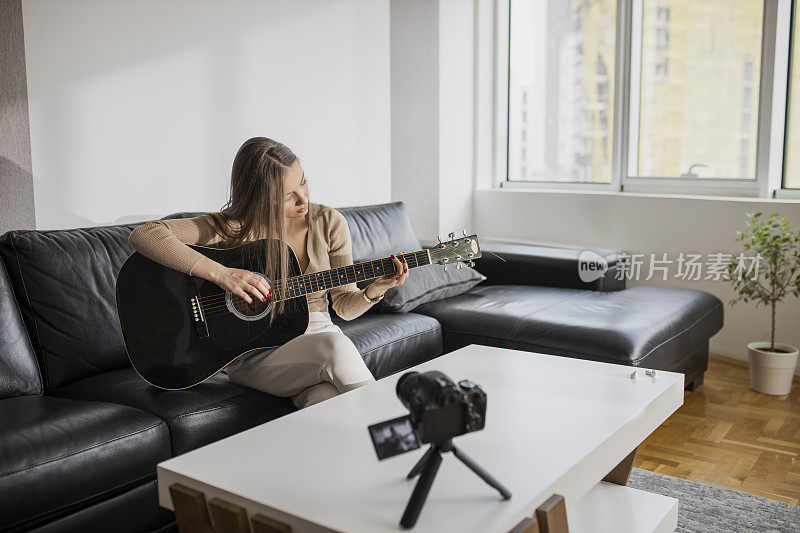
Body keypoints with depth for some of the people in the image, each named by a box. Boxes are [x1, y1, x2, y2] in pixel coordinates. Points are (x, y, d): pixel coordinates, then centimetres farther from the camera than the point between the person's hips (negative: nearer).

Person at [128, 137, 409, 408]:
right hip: (250, 351, -2)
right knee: (334, 347, -32)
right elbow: (143, 235, -22)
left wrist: (374, 291, -18)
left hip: (315, 333, 3)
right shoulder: (232, 228, -12)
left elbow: (345, 306, 4)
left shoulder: (328, 223, -2)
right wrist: (220, 273, -30)